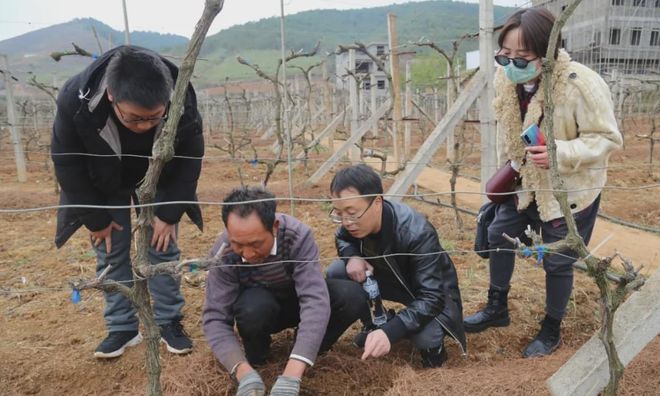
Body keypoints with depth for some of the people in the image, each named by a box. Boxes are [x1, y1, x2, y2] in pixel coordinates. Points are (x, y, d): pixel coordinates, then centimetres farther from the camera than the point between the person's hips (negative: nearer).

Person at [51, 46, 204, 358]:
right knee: (110, 251, 2)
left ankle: (169, 322, 16)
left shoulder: (183, 103, -35)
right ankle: (122, 328, 16)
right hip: (103, 185, 0)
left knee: (163, 247, 1)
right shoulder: (75, 101, -36)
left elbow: (190, 159, -18)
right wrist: (96, 219, -13)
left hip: (158, 180, 0)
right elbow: (68, 163, -20)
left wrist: (169, 214, -16)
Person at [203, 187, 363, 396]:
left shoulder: (298, 236, -33)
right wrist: (244, 372, -44)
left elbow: (316, 302, -41)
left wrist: (291, 376, -50)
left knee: (352, 296, -28)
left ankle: (307, 350, -2)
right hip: (258, 307, 0)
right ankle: (257, 356, -3)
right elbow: (215, 318, -27)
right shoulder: (223, 254, -28)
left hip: (297, 301, 0)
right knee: (254, 306, -37)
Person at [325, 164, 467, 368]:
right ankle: (375, 325, 6)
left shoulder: (417, 234, -38)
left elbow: (431, 298, -38)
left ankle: (432, 340, 4)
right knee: (336, 273, -17)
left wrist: (389, 332, -51)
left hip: (432, 290, -5)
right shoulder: (353, 220, -21)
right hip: (389, 276, 6)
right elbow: (342, 239, 3)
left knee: (425, 338, -35)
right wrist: (352, 256, -22)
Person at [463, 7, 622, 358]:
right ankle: (497, 308, 37)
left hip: (570, 190, -5)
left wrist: (560, 153, -36)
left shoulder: (582, 84, -29)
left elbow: (607, 138, -20)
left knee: (557, 262, 7)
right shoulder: (505, 78, -11)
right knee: (498, 236, 14)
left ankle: (551, 330, 32)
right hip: (524, 182, 6)